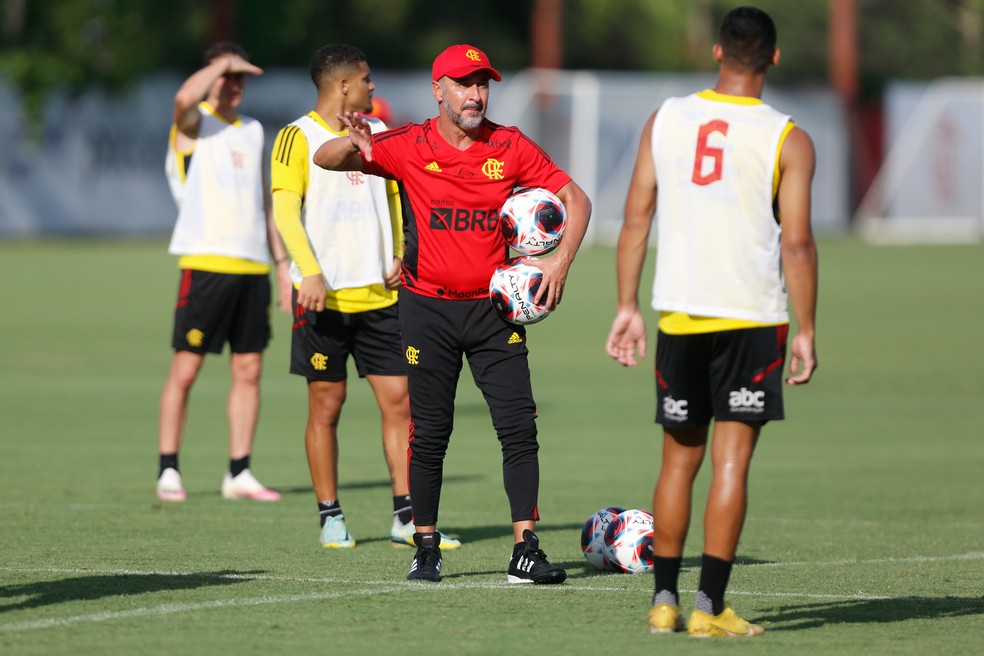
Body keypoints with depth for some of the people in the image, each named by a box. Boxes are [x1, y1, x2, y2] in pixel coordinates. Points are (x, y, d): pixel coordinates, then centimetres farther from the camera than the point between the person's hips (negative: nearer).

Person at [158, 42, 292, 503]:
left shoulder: (253, 131, 19)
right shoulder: (194, 123, 0)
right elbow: (185, 97, -26)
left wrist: (281, 262, 18)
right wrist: (222, 63, -11)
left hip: (253, 266, 6)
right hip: (205, 263, -6)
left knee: (248, 370, 4)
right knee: (185, 369, -4)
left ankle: (239, 473, 8)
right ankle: (168, 470, 2)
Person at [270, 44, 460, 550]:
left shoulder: (377, 134, 14)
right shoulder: (299, 137, -4)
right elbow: (285, 209, -11)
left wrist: (398, 254, 8)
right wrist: (310, 273, -22)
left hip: (379, 295, 5)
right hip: (325, 297, -5)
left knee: (399, 400, 0)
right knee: (326, 405, 1)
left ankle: (406, 518, 4)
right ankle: (331, 518, 10)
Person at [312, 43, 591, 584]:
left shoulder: (509, 147, 0)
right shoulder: (409, 148, -3)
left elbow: (575, 200, 6)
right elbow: (324, 159, -5)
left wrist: (560, 261, -9)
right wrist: (355, 144, -28)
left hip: (494, 308, 1)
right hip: (429, 309, -1)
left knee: (519, 428, -8)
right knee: (429, 434, 2)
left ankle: (525, 553, -6)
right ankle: (425, 549, 14)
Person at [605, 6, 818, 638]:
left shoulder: (667, 119, 5)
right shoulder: (788, 140, -4)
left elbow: (636, 218, 4)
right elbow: (797, 243, -8)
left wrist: (627, 307, 10)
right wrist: (806, 331, -1)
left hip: (678, 313, 3)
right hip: (752, 317, -3)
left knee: (680, 459, 13)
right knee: (731, 461, -2)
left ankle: (665, 599, 14)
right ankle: (710, 606, -5)